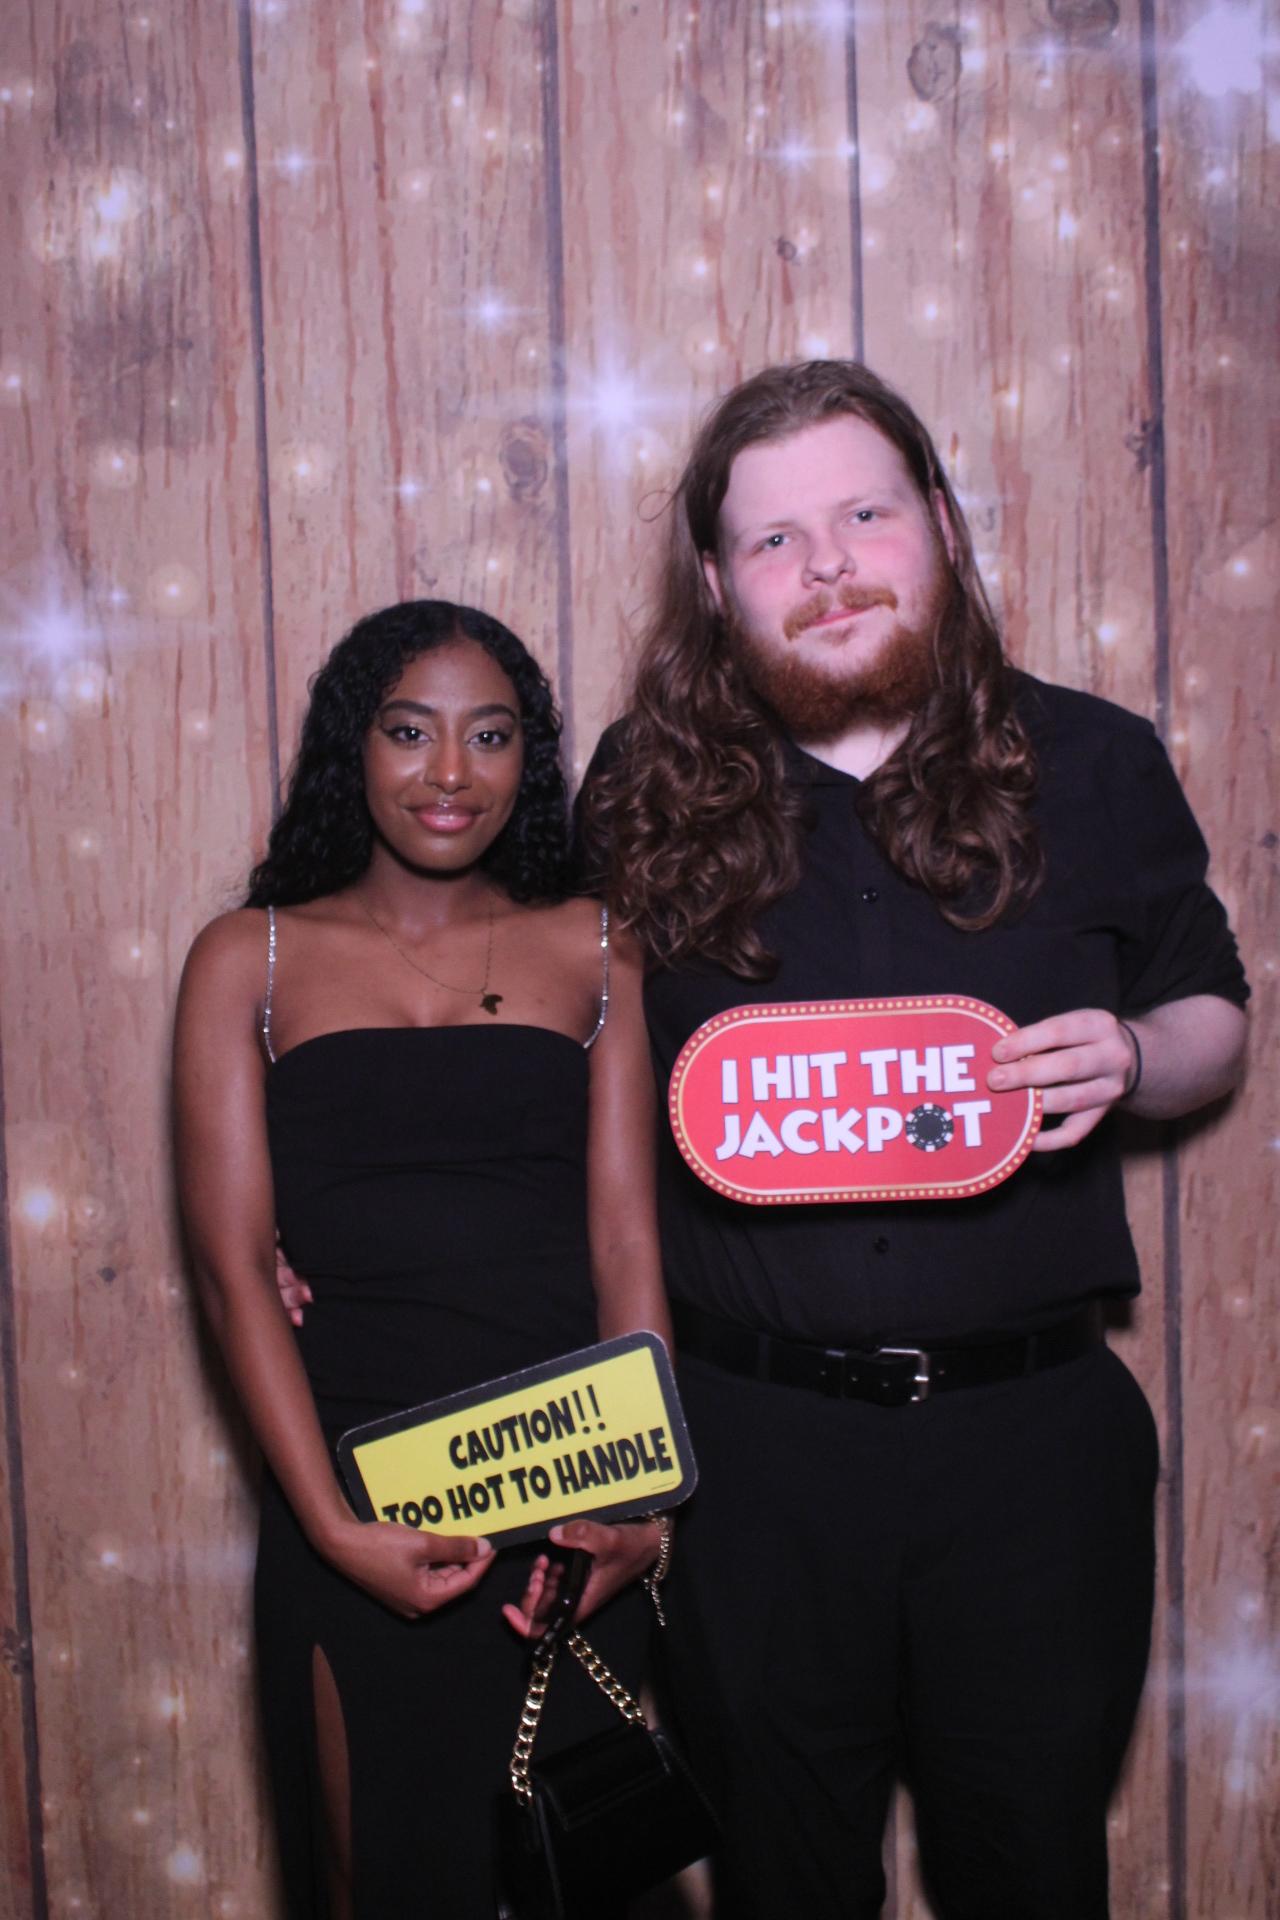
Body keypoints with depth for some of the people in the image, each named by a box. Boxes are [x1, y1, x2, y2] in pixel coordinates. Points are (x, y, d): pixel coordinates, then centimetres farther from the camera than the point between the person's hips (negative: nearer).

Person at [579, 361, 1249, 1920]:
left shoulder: (1092, 767, 0)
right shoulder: (646, 795, -2)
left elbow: (1213, 1018, 11)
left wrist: (1128, 1057, -13)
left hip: (1032, 1434, 1)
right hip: (752, 1435, 0)